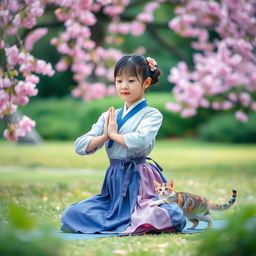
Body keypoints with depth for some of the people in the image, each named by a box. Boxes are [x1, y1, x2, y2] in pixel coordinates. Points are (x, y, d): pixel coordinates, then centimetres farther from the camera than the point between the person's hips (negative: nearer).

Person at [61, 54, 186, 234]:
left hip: (140, 181, -5)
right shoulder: (108, 117, 14)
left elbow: (139, 141, -22)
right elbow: (80, 146, 8)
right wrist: (104, 136, -7)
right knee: (70, 216, -12)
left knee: (174, 218, -32)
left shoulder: (152, 115, -1)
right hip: (114, 182, 5)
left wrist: (114, 134, -6)